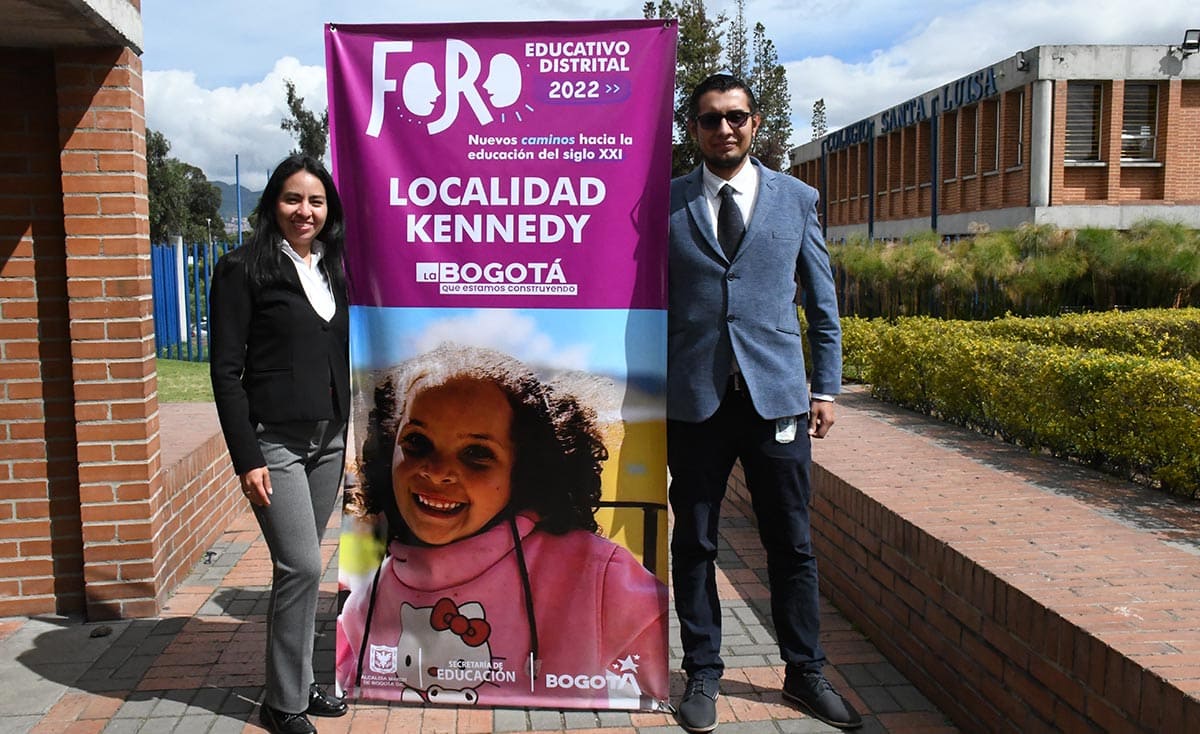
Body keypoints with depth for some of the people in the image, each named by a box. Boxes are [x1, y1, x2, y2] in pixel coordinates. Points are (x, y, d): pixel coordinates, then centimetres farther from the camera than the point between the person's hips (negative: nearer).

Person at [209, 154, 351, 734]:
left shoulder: (332, 270, 12)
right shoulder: (243, 269, -6)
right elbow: (227, 371, -10)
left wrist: (352, 435, 12)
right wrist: (246, 459, -15)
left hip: (329, 440, 6)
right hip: (275, 441, -5)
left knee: (300, 565, 13)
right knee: (302, 566, -8)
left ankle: (299, 682, 27)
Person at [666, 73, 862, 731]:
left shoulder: (797, 198, 8)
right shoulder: (665, 203, 5)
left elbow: (822, 303, 10)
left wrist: (825, 389, 6)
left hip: (776, 397, 1)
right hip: (692, 400, 0)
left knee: (791, 545, 8)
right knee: (693, 544, 8)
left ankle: (804, 673, 25)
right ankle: (703, 674, 25)